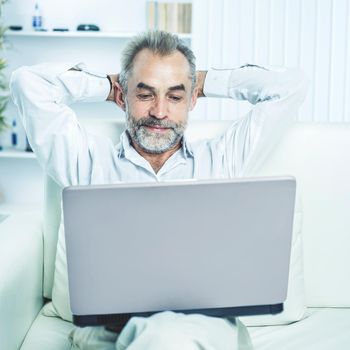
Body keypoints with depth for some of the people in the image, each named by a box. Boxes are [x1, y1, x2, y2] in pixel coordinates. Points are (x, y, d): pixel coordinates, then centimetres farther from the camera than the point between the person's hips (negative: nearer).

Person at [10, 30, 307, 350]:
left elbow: (290, 86, 19)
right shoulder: (91, 161, 16)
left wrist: (203, 82, 24)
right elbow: (28, 83, 12)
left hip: (206, 323, 1)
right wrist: (107, 86, 22)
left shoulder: (220, 159, 19)